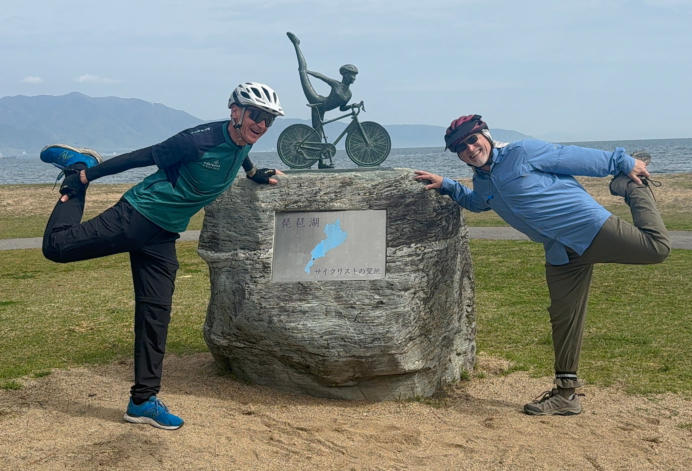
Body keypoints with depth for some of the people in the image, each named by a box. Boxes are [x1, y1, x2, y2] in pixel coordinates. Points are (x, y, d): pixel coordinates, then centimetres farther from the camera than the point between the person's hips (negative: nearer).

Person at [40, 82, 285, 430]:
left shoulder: (242, 144, 2)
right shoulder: (201, 139, -22)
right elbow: (144, 157, -16)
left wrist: (258, 175, 27)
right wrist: (88, 174, -11)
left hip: (162, 237, 6)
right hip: (135, 215, -6)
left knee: (156, 315, 3)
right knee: (57, 247, -10)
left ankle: (143, 401, 10)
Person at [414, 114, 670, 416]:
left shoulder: (522, 152, -8)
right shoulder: (481, 183, 14)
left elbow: (575, 157, -4)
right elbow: (474, 202, 38)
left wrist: (622, 163, 0)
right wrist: (445, 186, 22)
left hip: (591, 227, -6)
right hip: (561, 255, 6)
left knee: (656, 248, -20)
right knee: (563, 320, 6)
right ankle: (566, 394, 15)